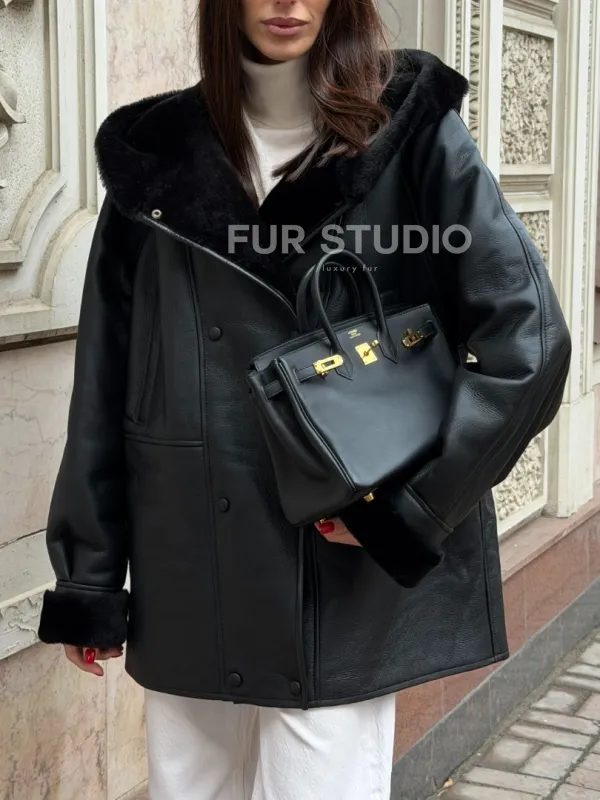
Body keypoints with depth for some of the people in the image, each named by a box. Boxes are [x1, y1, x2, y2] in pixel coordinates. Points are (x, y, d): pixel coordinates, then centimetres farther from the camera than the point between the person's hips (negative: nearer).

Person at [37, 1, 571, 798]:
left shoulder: (413, 135, -4)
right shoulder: (154, 152, 5)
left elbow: (528, 343, -9)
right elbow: (105, 381, 6)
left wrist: (410, 507, -12)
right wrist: (88, 575, 6)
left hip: (345, 582, -3)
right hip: (188, 577, 3)